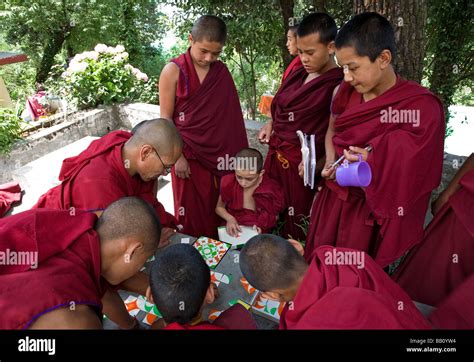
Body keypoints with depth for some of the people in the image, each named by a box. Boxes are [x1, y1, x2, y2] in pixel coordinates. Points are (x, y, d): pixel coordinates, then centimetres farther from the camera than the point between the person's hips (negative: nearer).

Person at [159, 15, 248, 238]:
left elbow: (229, 116, 7)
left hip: (218, 153, 3)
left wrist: (234, 152, 4)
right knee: (191, 213, 7)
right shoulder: (173, 71, -7)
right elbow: (165, 119, -5)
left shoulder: (222, 72, 3)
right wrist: (177, 156, -9)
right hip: (188, 153, -3)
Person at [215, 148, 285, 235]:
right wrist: (230, 218, -12)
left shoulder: (272, 189, -17)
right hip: (233, 233, 1)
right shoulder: (228, 183, -13)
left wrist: (261, 226, -16)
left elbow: (275, 216, 2)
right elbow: (219, 207, 6)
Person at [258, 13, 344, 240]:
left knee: (296, 227, 9)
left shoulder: (339, 86, -14)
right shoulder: (298, 75, 9)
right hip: (275, 155, 7)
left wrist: (316, 167, -24)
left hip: (301, 164, -7)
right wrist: (271, 124, 5)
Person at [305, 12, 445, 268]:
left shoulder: (421, 107, -19)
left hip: (371, 212, -5)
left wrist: (374, 164, -31)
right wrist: (330, 162, -5)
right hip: (332, 198, 5)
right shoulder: (347, 91, -3)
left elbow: (411, 173, -14)